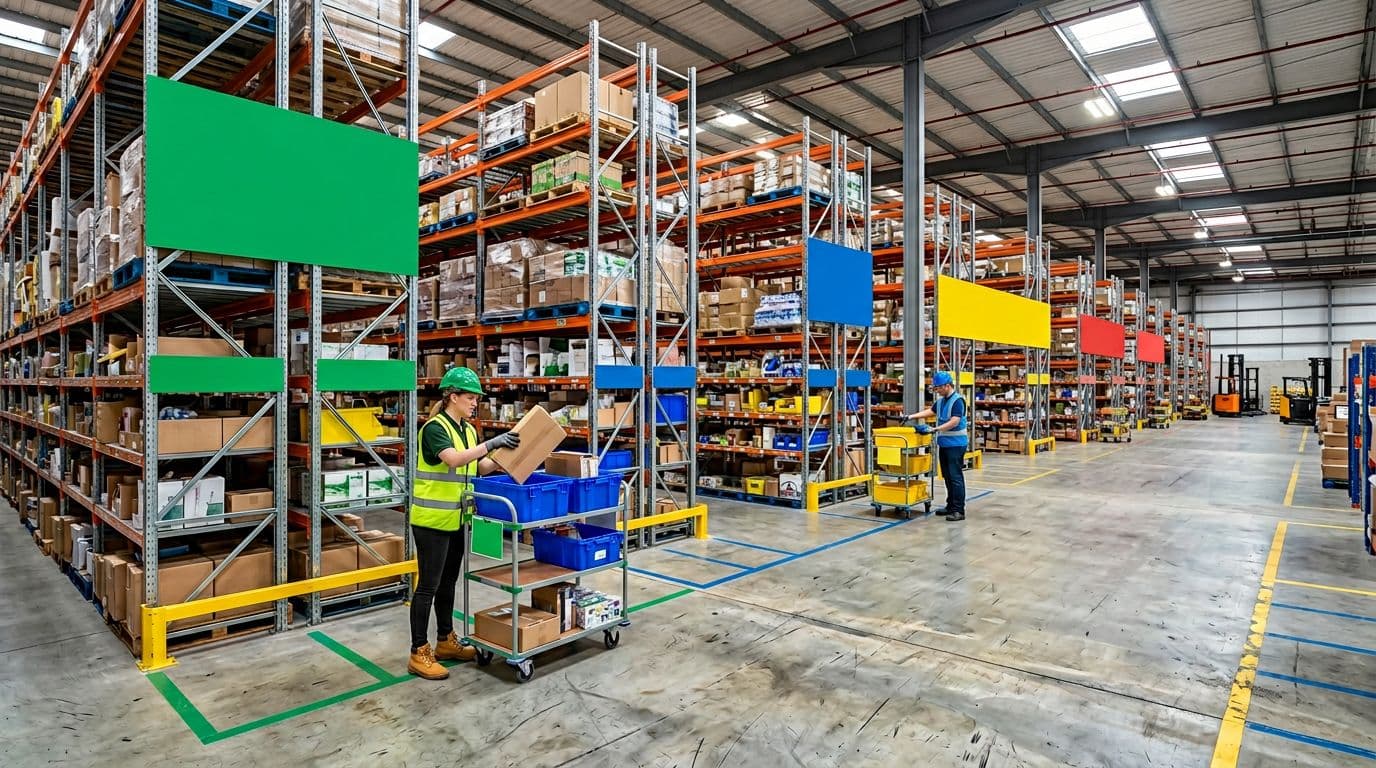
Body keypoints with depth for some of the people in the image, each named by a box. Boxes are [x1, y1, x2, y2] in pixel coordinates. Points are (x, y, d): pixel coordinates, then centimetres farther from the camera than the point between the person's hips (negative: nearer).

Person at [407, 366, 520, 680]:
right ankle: (419, 654, 8)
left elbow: (482, 467, 10)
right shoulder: (435, 428, -16)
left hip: (456, 519, 8)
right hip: (432, 520, -8)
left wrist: (505, 453, -3)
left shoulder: (468, 430, 9)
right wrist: (491, 443, -36)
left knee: (448, 583, 17)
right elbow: (454, 459, -32)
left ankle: (446, 642, 29)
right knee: (428, 586, -2)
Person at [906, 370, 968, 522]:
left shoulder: (957, 400, -16)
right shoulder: (941, 400, 11)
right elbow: (930, 411, 23)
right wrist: (911, 417, 13)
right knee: (947, 477, 12)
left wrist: (934, 430, -27)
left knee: (956, 477, -7)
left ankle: (959, 510, -4)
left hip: (956, 444, -9)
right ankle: (950, 506, 20)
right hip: (944, 443, 9)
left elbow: (954, 422, -23)